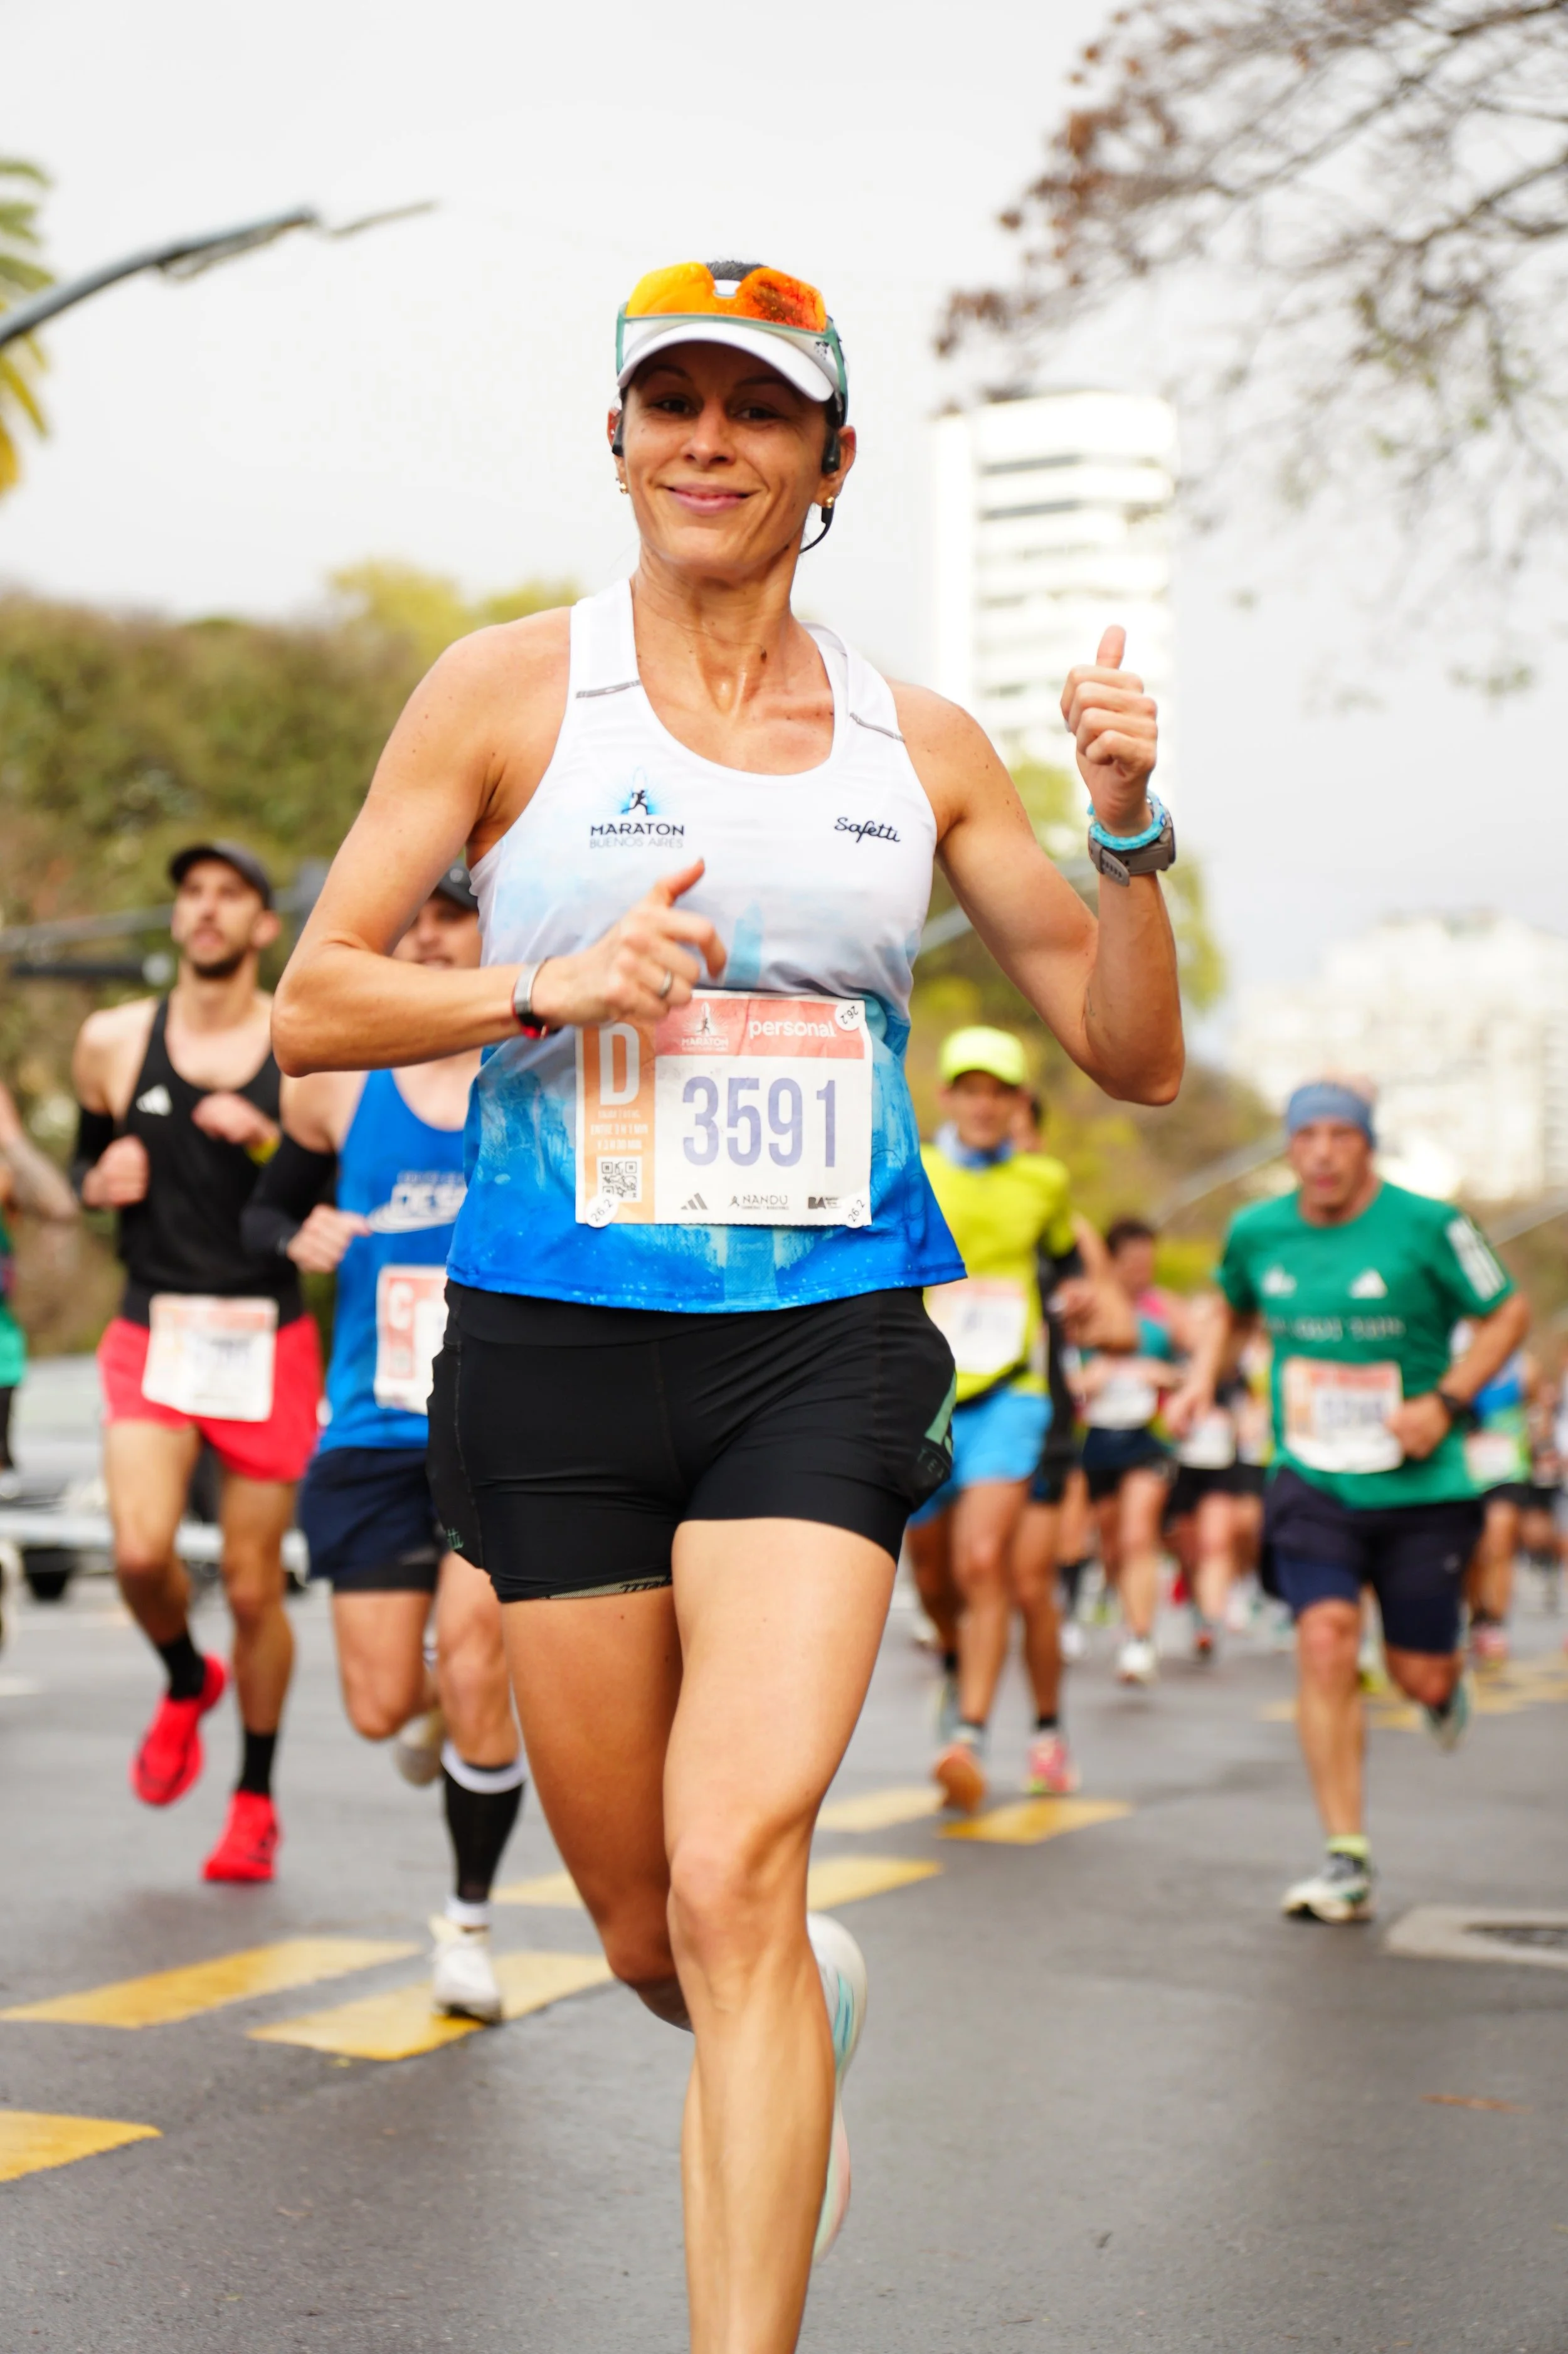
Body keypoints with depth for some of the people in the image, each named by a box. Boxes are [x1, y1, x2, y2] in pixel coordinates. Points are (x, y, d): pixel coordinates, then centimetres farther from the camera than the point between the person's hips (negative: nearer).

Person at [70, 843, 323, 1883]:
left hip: (270, 1338, -1)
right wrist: (103, 1180, -3)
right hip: (153, 1330, 1)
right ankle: (187, 1681, 17)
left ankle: (256, 1799, 24)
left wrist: (273, 1142, -15)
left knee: (254, 1586, 4)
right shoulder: (114, 1042, 6)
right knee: (141, 1552, -18)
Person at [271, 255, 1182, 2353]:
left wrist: (1126, 833, -6)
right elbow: (313, 1005, 2)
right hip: (554, 1340, 1)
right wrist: (549, 987, -15)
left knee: (739, 1878, -18)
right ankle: (812, 2025, 46)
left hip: (824, 1341, 0)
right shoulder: (512, 690, 3)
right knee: (646, 1931, 10)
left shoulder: (918, 746, 8)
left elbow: (1133, 1057, 11)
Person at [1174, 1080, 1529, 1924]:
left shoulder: (1427, 1225, -10)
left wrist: (1445, 1402, -14)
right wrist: (1203, 1375, 3)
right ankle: (1346, 1861, -10)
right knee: (1325, 1641, -17)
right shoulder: (1256, 1232, 1)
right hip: (1312, 1482, 2)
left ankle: (1446, 1684, 46)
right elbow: (1234, 1311, 22)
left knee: (1421, 1676, 3)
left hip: (1419, 1485, -1)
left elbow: (1507, 1315, -1)